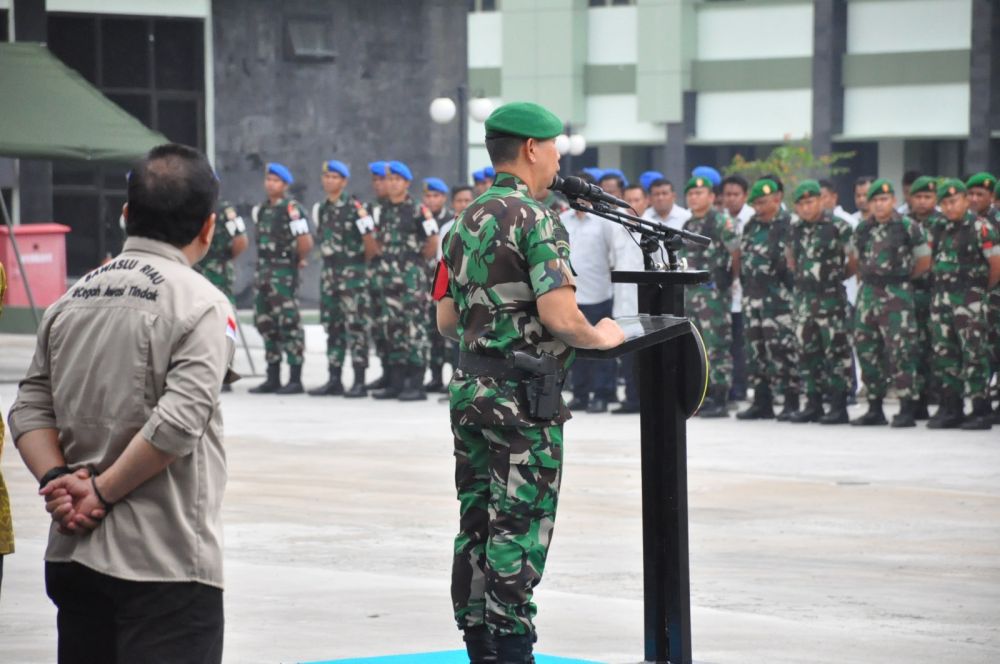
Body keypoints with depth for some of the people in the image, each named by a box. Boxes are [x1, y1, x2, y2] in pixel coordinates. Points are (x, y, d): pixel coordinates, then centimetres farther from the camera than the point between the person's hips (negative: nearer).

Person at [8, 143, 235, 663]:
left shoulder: (72, 300, 9)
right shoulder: (201, 304, -9)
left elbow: (29, 410, 5)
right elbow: (177, 422, -18)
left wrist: (57, 481, -5)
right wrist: (101, 493, -10)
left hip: (71, 556, 6)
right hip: (165, 562, -6)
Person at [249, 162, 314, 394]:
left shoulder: (292, 209, -12)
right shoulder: (262, 210, 14)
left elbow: (305, 241, -18)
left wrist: (299, 260, -4)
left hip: (284, 273, -9)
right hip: (263, 271, 9)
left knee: (289, 324, -7)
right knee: (266, 324, 10)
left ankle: (295, 380, -5)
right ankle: (273, 379, 17)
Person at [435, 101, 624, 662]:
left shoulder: (468, 221, 12)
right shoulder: (537, 220, -14)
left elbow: (447, 319, 16)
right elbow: (559, 316, -23)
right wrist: (600, 337, -5)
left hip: (469, 387, 8)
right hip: (523, 398, -8)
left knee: (478, 527, 11)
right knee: (521, 531, -4)